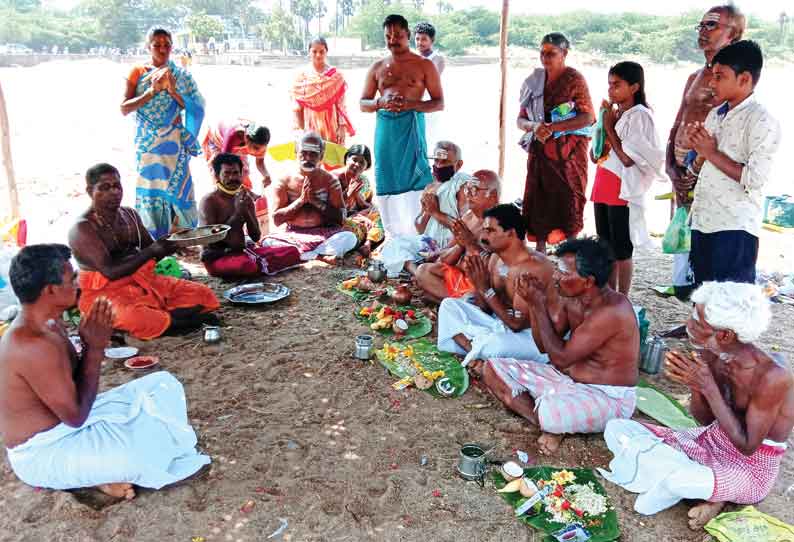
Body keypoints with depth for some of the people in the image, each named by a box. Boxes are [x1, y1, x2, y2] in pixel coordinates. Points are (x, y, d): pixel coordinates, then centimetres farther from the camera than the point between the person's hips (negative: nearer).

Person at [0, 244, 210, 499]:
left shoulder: (48, 323, 1)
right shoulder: (33, 346, -30)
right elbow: (76, 415, -24)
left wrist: (92, 343, -8)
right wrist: (95, 347, -20)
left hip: (62, 427, 10)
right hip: (42, 454, -9)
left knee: (164, 384, 6)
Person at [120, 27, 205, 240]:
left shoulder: (181, 75, 7)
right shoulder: (138, 72, 3)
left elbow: (194, 109, 1)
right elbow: (124, 108, -5)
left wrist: (173, 91, -14)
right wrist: (152, 91, -14)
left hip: (174, 143, 1)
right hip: (148, 144, -1)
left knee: (178, 188, -2)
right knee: (151, 188, -2)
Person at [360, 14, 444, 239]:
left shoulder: (424, 65, 6)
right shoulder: (378, 67, 15)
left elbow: (439, 103, 3)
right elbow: (363, 104, 15)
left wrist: (411, 104, -14)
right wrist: (380, 103, -8)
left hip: (411, 128, -3)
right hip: (384, 129, 3)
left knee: (413, 181, -9)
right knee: (386, 183, 3)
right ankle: (392, 236, 11)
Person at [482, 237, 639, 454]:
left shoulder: (611, 310, -26)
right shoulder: (571, 297, -2)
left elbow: (559, 358, -24)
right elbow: (543, 346, 5)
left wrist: (539, 306, -19)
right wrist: (533, 303, -10)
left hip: (608, 396, -8)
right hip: (568, 378, 9)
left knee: (550, 412, -40)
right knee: (494, 368, -1)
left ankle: (552, 425, -3)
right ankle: (549, 424, -9)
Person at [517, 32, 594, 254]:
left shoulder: (574, 79, -5)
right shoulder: (534, 81, 9)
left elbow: (588, 117, -12)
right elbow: (521, 120, 9)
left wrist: (551, 127, -20)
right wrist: (534, 126, -15)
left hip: (567, 152, -4)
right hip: (540, 152, 4)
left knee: (568, 203, -2)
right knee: (539, 203, 4)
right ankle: (539, 255, 12)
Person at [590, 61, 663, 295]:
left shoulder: (639, 116, -9)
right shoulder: (613, 113, 14)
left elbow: (628, 159, -17)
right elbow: (595, 156, 13)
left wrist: (609, 128, -10)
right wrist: (603, 122, 2)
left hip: (623, 192, -8)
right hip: (602, 189, 8)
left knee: (621, 249, -1)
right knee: (606, 247, 12)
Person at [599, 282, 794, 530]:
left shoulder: (772, 375, -28)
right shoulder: (709, 355, -10)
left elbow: (747, 447, -24)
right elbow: (706, 420, 1)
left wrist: (709, 388, -29)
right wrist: (695, 386, -20)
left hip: (751, 468, -6)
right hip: (711, 443, 6)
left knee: (677, 480, -37)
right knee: (616, 429, -5)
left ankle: (712, 494, -4)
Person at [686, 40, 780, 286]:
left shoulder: (762, 122, -11)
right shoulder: (715, 114, 13)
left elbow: (755, 179, -20)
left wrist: (711, 153, -13)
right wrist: (696, 144, 2)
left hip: (734, 228, -7)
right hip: (702, 220, 8)